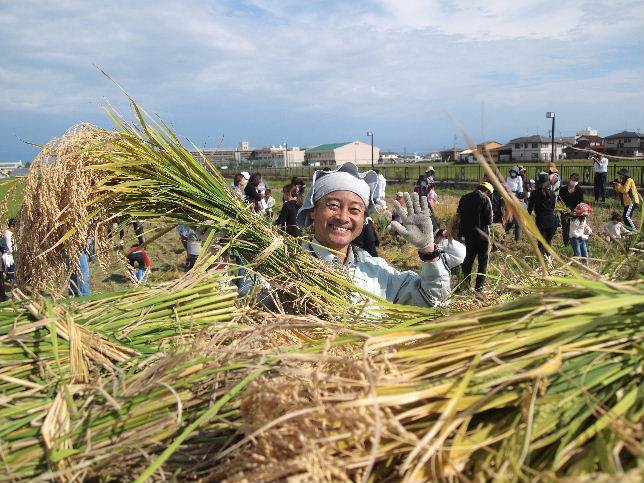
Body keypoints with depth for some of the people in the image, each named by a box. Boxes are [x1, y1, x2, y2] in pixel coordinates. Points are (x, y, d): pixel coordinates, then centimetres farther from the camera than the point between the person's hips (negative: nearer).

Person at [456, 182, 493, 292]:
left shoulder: (464, 198, 5)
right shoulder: (485, 199, -13)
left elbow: (459, 216, 7)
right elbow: (489, 220, -15)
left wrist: (461, 233, 12)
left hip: (468, 233, 5)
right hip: (482, 234, -5)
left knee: (468, 258, 18)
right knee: (483, 261, 5)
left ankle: (465, 284, 21)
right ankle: (479, 287, 5)